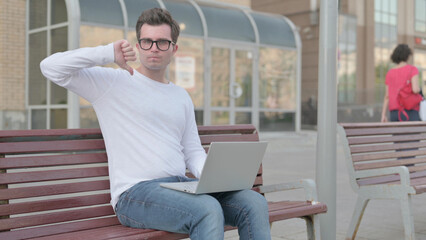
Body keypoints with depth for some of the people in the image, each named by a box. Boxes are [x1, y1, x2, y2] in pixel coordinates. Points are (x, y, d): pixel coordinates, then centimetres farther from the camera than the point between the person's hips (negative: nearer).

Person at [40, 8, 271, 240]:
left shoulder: (181, 96, 22)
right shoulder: (112, 82, 5)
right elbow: (50, 67, -3)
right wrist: (108, 53, -11)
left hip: (181, 186, 6)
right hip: (135, 193, -6)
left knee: (254, 203, -17)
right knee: (208, 210, -34)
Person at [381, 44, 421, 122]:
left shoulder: (390, 73, 10)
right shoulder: (412, 69, -4)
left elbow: (387, 96, 8)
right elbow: (415, 89, -18)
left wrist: (384, 115, 8)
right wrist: (418, 89, 6)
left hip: (394, 112, 5)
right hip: (409, 111, -5)